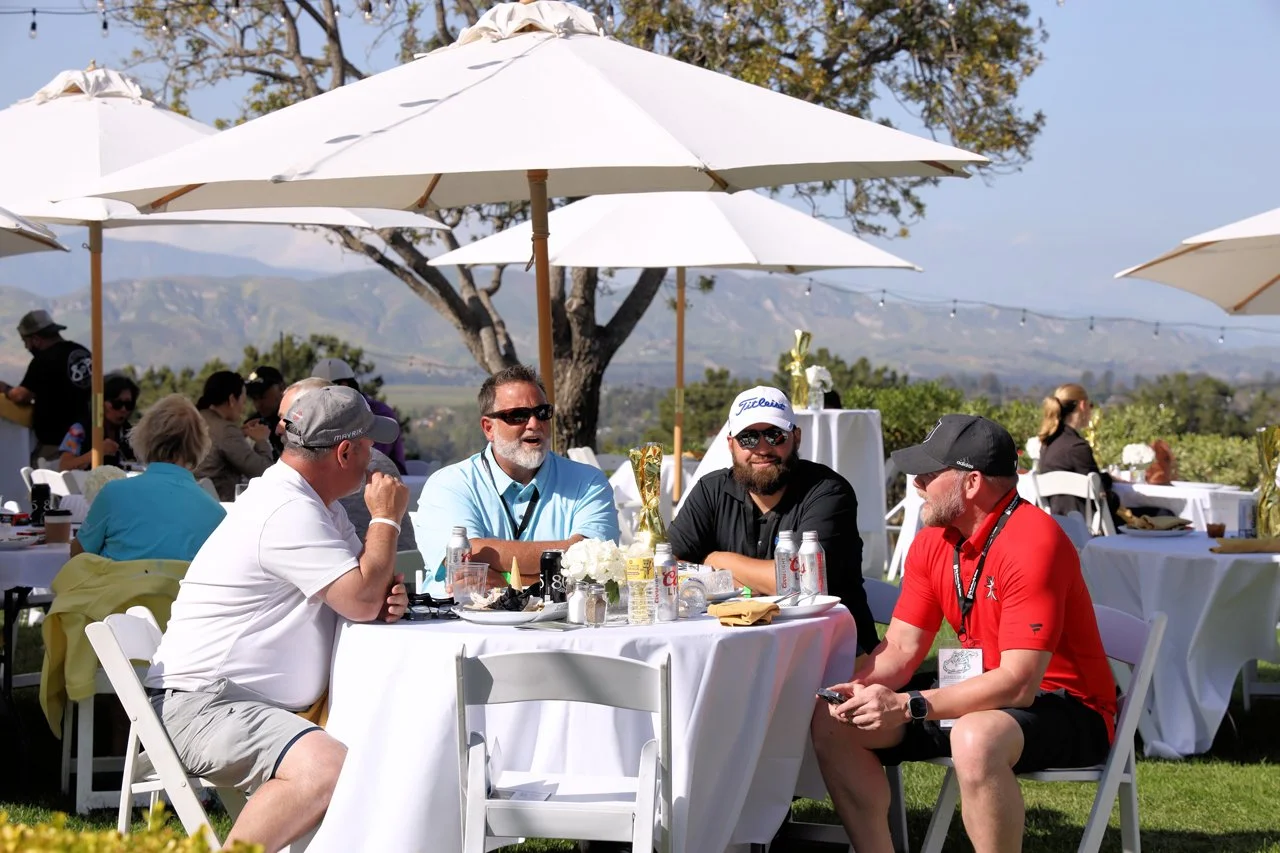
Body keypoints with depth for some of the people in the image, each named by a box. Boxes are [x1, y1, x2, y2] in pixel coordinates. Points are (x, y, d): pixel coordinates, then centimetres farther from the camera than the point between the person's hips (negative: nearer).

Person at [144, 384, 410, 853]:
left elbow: (361, 593, 21)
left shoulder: (316, 505, 16)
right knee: (326, 770, -34)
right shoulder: (287, 513, -18)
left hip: (276, 703, 11)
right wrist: (386, 519, -7)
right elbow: (361, 601, -21)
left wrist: (388, 595, -4)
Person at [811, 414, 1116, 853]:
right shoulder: (933, 541, 3)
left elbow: (1018, 683, -28)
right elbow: (901, 648, 5)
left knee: (975, 739, -40)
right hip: (980, 695, 8)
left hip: (1063, 707, -8)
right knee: (832, 721, -1)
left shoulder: (1032, 543, -23)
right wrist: (857, 688, -18)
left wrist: (907, 706, -32)